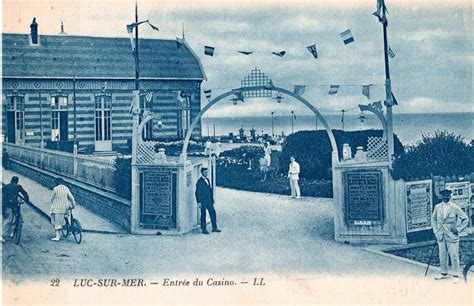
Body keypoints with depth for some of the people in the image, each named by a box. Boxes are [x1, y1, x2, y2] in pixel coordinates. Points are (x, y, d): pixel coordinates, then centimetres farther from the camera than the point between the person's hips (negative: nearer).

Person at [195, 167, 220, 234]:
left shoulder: (207, 180, 12)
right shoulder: (200, 182, -12)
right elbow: (197, 193, -12)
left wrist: (212, 200, 14)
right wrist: (199, 202, -15)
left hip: (209, 200, 7)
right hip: (203, 201, -7)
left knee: (213, 213, 7)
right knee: (203, 215, 1)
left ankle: (214, 228, 14)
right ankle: (204, 229, 9)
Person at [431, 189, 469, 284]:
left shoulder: (455, 208, -7)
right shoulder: (437, 207, 5)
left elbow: (465, 219, -2)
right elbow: (433, 218, 20)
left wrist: (458, 229, -7)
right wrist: (435, 229, 10)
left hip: (452, 236, -4)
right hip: (441, 236, 4)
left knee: (454, 256, -2)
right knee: (442, 256, 10)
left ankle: (456, 276, 6)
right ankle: (444, 273, 24)